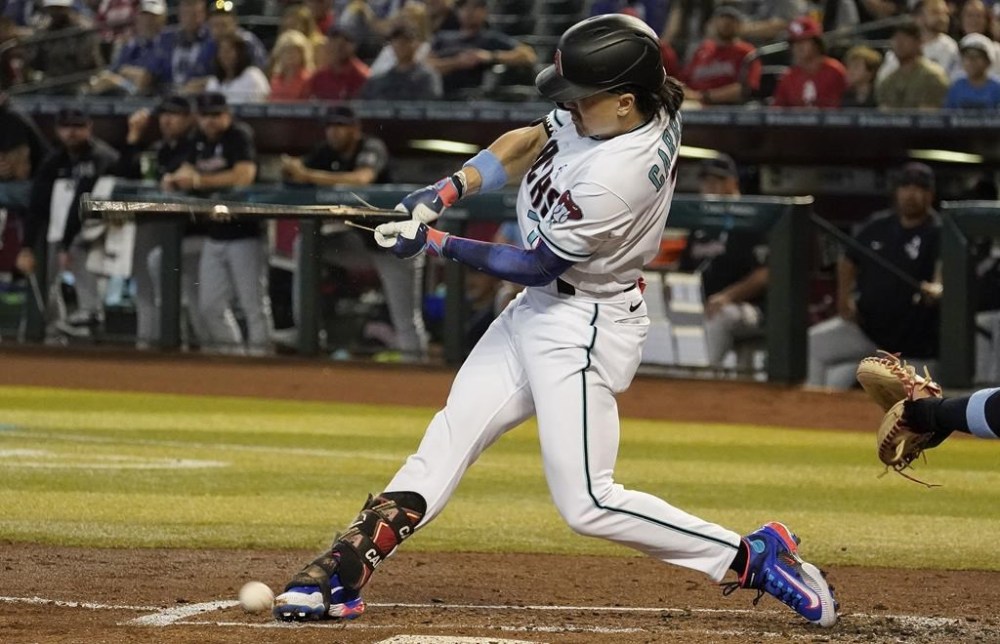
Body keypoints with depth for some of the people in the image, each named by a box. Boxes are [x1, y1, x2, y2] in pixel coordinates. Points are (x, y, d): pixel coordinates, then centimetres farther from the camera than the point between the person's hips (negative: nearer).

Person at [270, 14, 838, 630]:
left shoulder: (615, 178, -32)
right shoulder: (618, 110, -6)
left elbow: (537, 264, -20)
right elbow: (530, 141, 10)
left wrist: (435, 243, -13)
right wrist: (451, 187, -3)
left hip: (581, 329, -10)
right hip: (541, 309, 10)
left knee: (587, 503, -8)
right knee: (450, 436, 6)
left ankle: (755, 557, -1)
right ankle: (346, 571, 5)